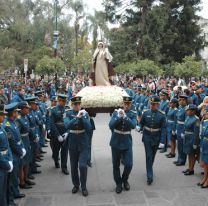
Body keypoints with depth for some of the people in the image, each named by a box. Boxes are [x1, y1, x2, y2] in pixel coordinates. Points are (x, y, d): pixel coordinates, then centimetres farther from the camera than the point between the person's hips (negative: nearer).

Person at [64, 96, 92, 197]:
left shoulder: (85, 114, -3)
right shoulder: (68, 114, -4)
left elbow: (89, 128, -11)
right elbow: (67, 125, -21)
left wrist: (83, 118, -22)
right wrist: (77, 117, -31)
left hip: (83, 143, -1)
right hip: (72, 143, 1)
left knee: (83, 165, -8)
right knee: (74, 166, 10)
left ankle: (84, 187, 9)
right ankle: (76, 185, 29)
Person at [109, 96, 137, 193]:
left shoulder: (133, 114, -3)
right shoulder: (116, 112, -3)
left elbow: (133, 125, -21)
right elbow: (111, 125, -15)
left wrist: (125, 117, -35)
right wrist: (118, 117, -29)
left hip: (127, 142, 0)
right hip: (116, 142, 0)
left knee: (129, 164, -3)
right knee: (116, 165, 7)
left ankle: (124, 180, 25)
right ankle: (118, 184, 25)